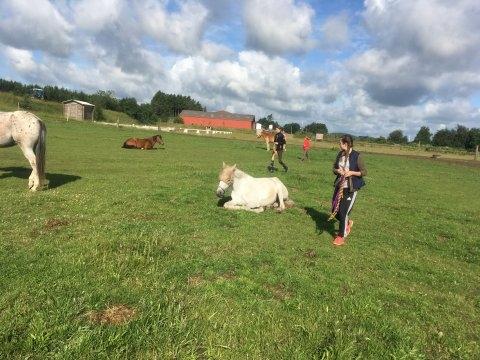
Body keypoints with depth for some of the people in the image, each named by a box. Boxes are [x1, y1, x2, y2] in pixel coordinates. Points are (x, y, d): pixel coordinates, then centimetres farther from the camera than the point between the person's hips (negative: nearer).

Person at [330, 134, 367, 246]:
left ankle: (341, 236, 15)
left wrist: (351, 172, -22)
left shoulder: (357, 156, -13)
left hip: (351, 188, -6)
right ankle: (347, 223, 41)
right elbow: (334, 168, 14)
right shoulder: (340, 155, 4)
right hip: (339, 186, 6)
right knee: (335, 211, 10)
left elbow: (364, 172, -8)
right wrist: (337, 171, -8)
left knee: (343, 211, -3)